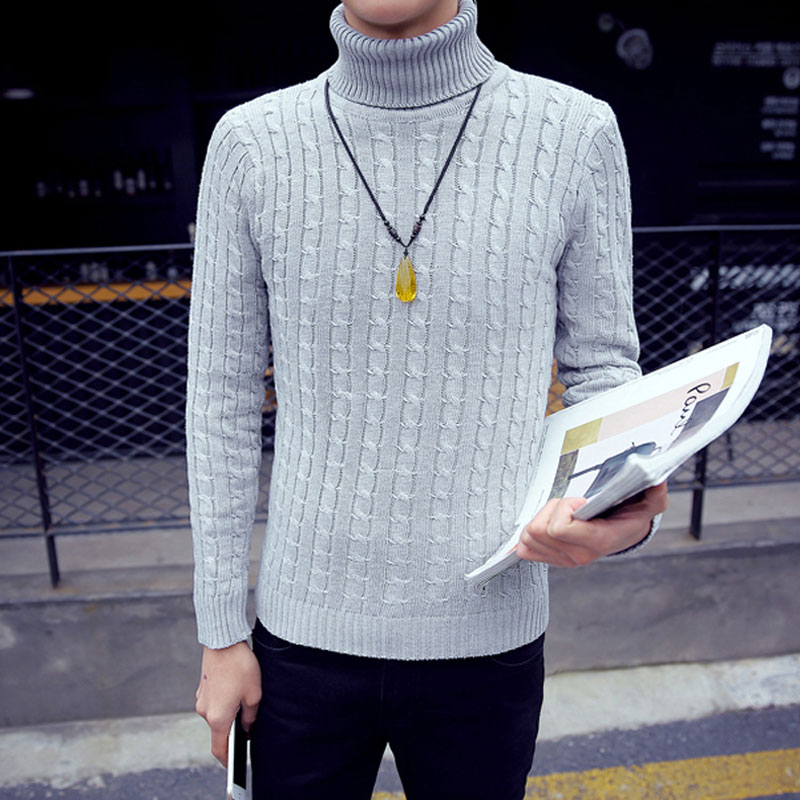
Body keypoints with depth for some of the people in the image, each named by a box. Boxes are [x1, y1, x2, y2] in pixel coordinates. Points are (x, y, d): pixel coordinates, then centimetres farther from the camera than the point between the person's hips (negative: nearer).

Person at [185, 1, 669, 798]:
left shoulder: (576, 133, -8)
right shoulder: (251, 142, -6)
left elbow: (602, 367, 2)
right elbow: (222, 400, -1)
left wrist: (626, 508, -21)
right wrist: (222, 635, 2)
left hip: (486, 641, 0)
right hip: (304, 636, 1)